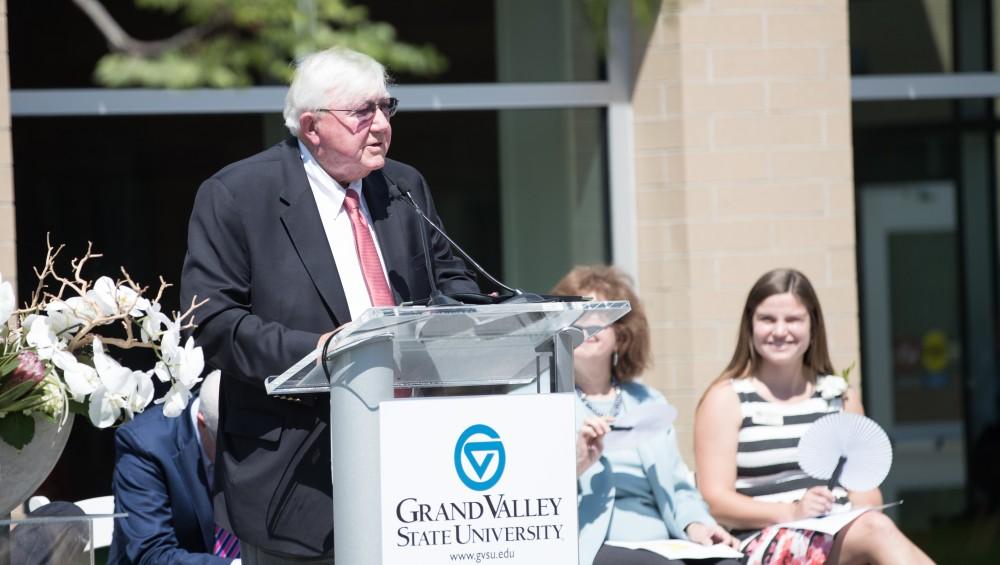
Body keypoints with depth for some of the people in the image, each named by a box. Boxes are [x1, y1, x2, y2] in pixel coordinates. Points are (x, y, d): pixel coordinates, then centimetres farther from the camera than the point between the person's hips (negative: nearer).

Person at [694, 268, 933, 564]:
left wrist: (863, 512, -9)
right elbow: (716, 501, -3)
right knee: (876, 529, -33)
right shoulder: (726, 399, 5)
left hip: (844, 536, 4)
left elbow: (865, 486, 17)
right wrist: (791, 512, -20)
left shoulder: (840, 395, 18)